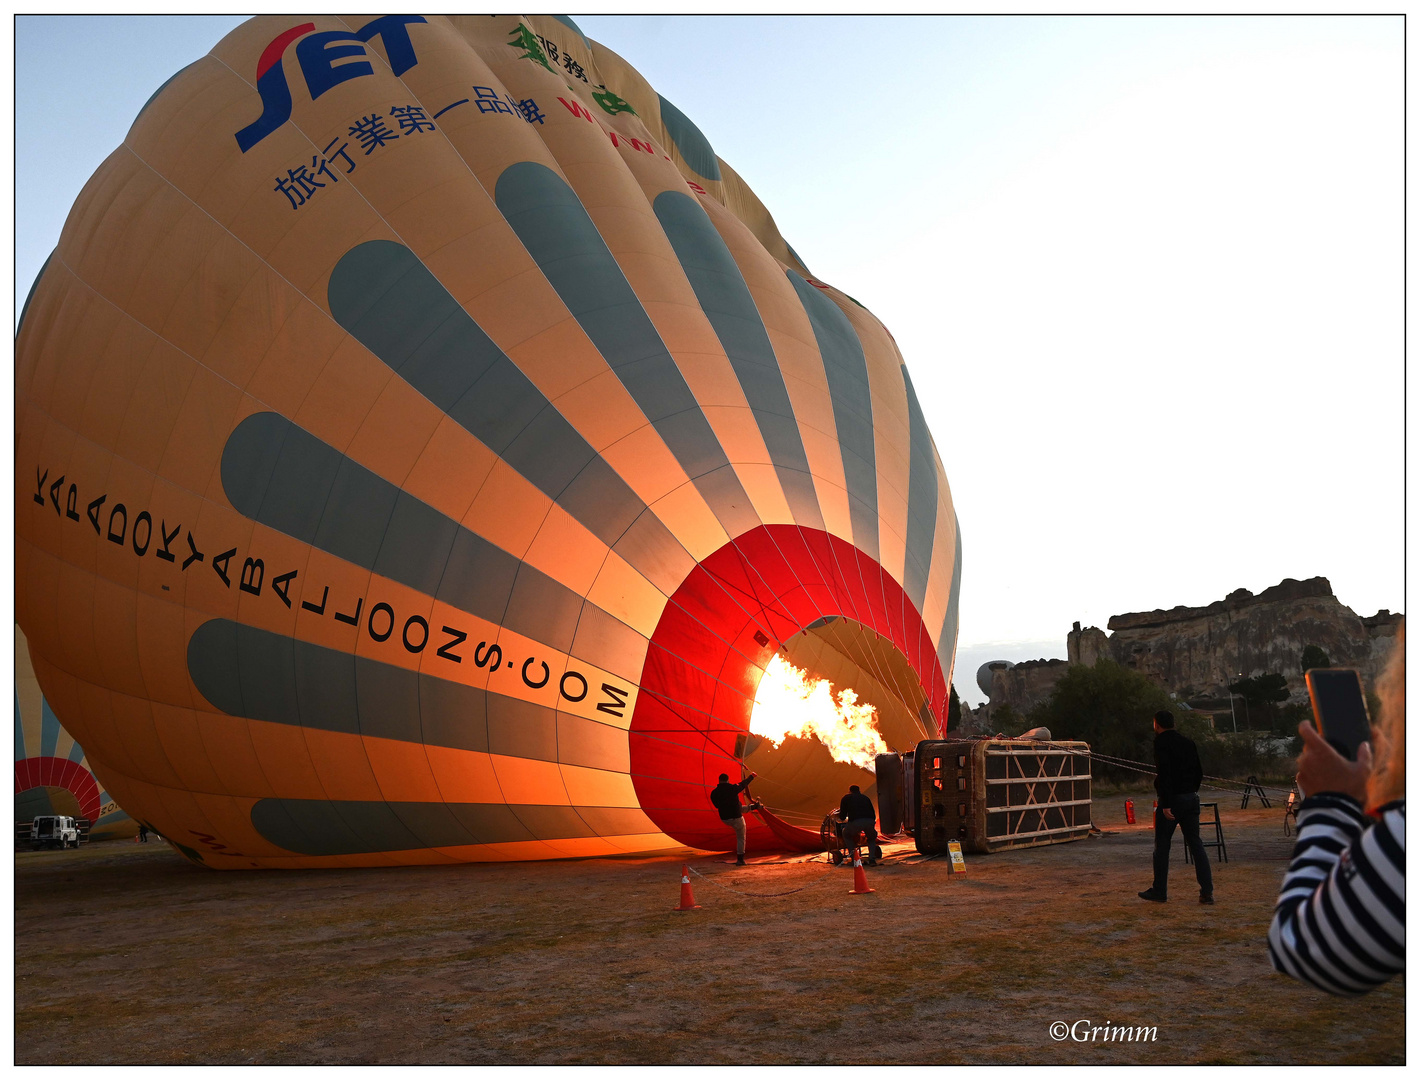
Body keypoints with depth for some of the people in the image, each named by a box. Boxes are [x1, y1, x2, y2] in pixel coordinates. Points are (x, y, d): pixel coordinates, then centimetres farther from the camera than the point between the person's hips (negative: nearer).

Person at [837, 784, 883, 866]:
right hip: (870, 821, 2)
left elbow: (842, 817, 24)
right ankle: (872, 859, 13)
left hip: (855, 822, -2)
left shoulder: (846, 798, 24)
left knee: (846, 834, 29)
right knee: (872, 837, 33)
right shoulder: (865, 798, 31)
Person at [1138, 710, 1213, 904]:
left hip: (1171, 800, -6)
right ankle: (1206, 892, 3)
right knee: (1196, 844, 7)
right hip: (1191, 799, 6)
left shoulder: (1161, 742, -10)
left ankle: (1159, 892, 11)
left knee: (1162, 846, 4)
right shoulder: (1187, 741, 12)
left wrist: (1165, 804, -20)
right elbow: (1199, 772, 15)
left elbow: (1164, 773, -19)